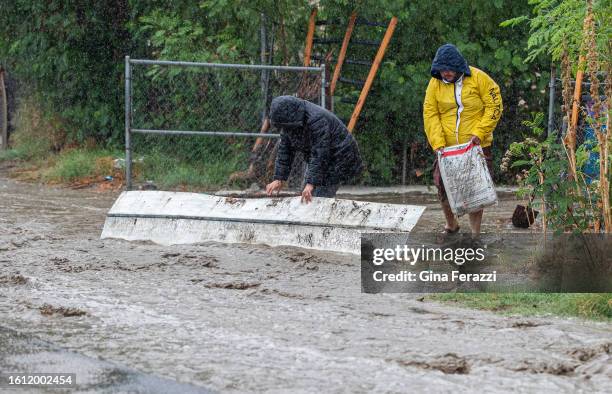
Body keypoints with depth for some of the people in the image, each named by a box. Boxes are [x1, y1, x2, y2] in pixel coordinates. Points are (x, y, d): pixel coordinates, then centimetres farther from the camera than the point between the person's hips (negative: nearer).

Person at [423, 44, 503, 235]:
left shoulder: (478, 78, -8)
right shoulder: (435, 83, 0)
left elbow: (494, 107, -6)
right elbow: (430, 115, 0)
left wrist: (479, 133, -15)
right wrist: (438, 143, -11)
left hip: (476, 146, -3)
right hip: (447, 147, 3)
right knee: (443, 185, 3)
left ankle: (475, 232, 10)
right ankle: (451, 225, 26)